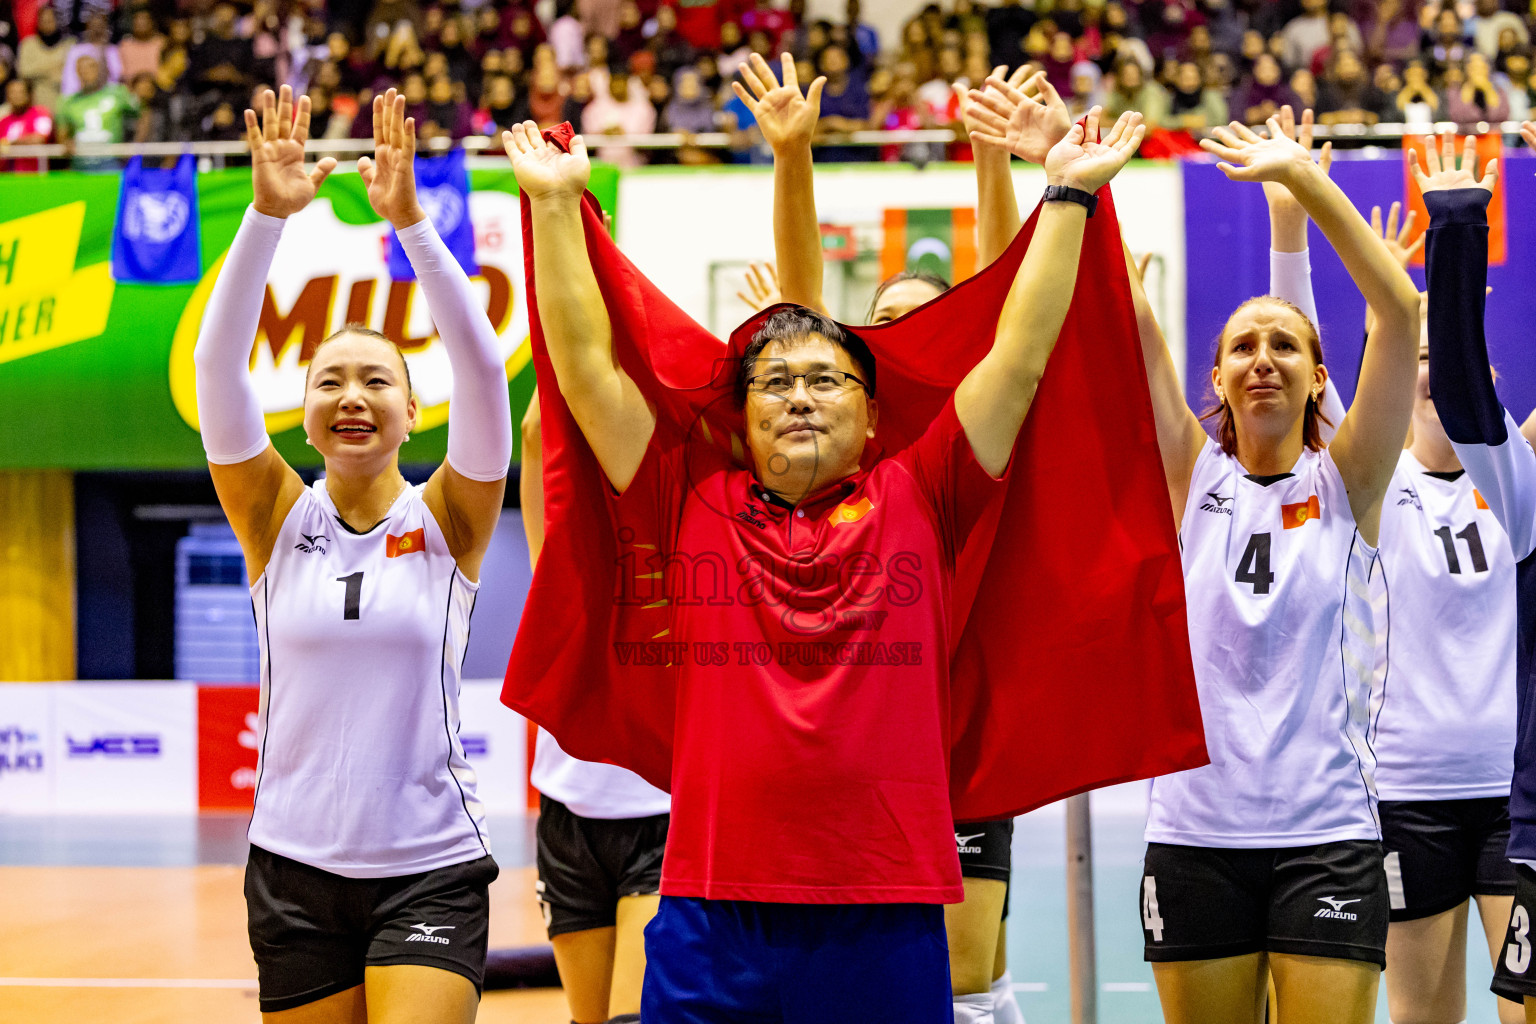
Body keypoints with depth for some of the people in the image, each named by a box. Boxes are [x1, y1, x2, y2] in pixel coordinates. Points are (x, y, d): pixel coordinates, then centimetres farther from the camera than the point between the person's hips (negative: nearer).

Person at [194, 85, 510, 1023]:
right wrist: (266, 216, -22)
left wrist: (410, 222, -25)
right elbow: (219, 368, -10)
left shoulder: (447, 521, -1)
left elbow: (482, 370, -15)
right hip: (295, 868, 2)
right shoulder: (278, 518, 2)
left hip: (430, 868, -2)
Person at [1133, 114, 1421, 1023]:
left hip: (1326, 835, -1)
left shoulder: (1347, 482, 2)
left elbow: (1400, 309, -9)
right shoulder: (1194, 476, 6)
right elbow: (1128, 317, -4)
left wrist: (1301, 177, -17)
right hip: (1195, 835, 2)